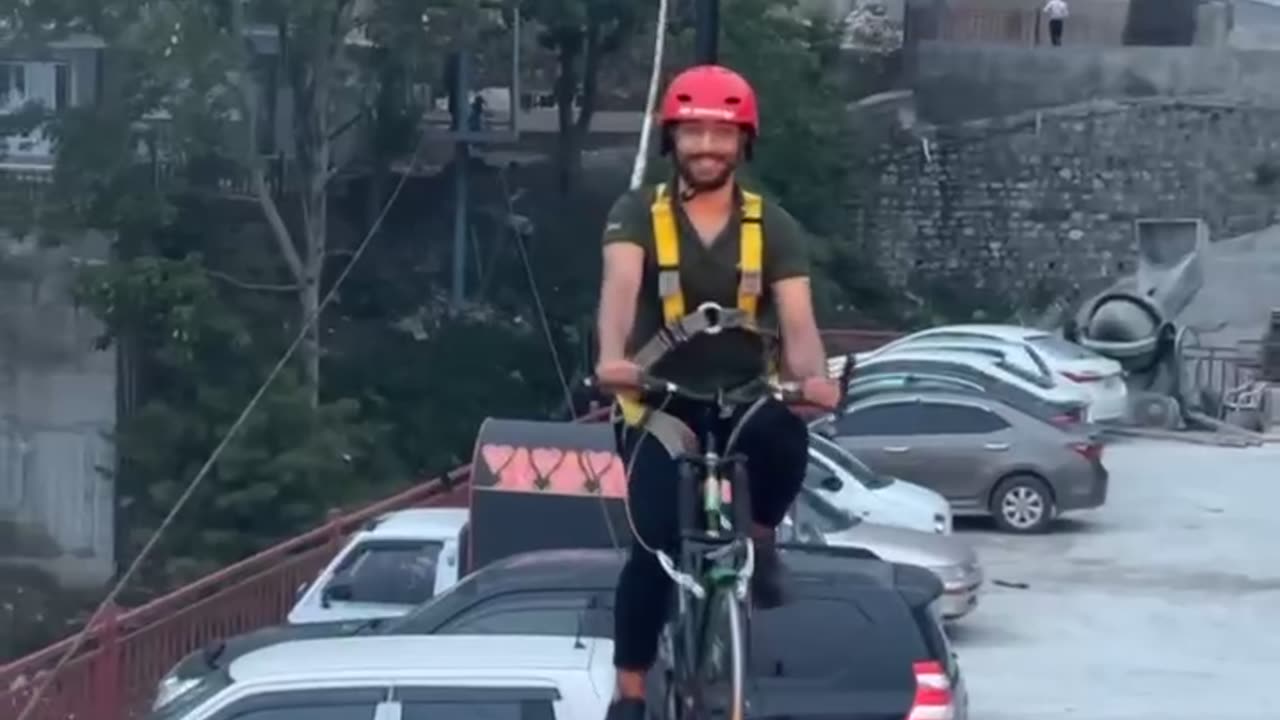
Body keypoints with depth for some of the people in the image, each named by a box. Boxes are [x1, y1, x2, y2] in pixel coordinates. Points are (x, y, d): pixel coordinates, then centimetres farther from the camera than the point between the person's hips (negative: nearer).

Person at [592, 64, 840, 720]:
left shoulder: (773, 228, -3)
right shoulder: (638, 214, -7)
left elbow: (797, 319, -17)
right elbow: (620, 285, -27)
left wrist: (813, 377, -40)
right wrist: (613, 356, -49)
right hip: (660, 404, -1)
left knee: (787, 438, -34)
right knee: (654, 545, -16)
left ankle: (758, 541, -1)